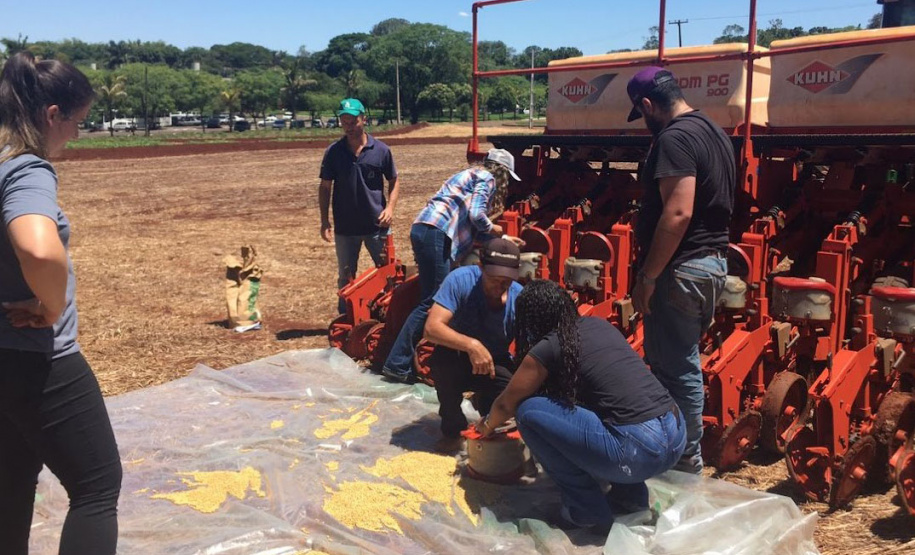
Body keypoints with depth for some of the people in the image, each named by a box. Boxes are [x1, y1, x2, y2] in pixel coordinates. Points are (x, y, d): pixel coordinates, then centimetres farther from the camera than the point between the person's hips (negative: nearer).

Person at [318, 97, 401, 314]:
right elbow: (325, 187, 3)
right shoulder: (333, 152, -1)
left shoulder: (381, 150, -2)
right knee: (346, 279, 11)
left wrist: (390, 207, -10)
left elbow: (394, 181, 6)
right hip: (345, 227, 1)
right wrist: (324, 220, -4)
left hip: (376, 225, 0)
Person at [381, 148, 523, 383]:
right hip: (435, 233, -10)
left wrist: (503, 239, 35)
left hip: (425, 230, 10)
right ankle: (397, 364, -9)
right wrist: (497, 230, 8)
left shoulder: (474, 175, 30)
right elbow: (476, 215, -11)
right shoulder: (487, 178, 3)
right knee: (432, 301, -8)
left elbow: (473, 226, 29)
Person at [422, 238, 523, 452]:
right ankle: (454, 429, -9)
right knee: (443, 357, -35)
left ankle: (484, 401, 14)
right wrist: (471, 345, -49)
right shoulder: (460, 280, -26)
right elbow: (431, 328, -34)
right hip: (457, 363, -2)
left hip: (496, 368, 2)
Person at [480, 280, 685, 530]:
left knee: (528, 412, 1)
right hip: (677, 435, 8)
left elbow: (506, 404, 13)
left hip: (638, 450, -8)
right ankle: (629, 494, 22)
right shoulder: (598, 324, 17)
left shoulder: (547, 348, -1)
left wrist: (488, 425, 35)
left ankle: (587, 507, 7)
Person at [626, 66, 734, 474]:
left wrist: (647, 276, -21)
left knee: (675, 368, 0)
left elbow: (678, 214, -26)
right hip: (713, 260, 10)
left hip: (682, 268, -10)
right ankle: (683, 451, 31)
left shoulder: (674, 138, -17)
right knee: (679, 361, 19)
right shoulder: (715, 132, 14)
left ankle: (686, 463, 12)